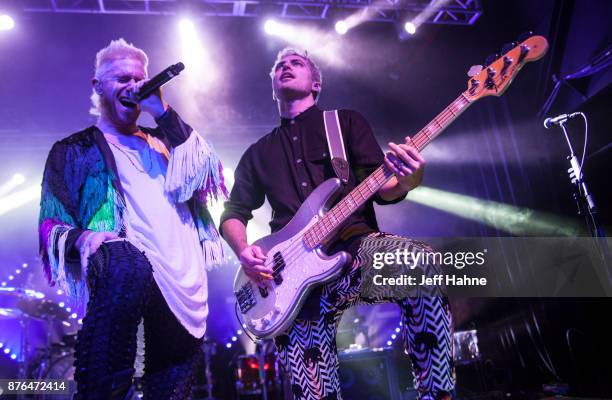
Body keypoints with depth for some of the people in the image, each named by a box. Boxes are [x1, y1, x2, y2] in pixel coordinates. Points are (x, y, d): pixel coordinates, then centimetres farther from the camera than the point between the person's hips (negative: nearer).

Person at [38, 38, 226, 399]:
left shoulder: (161, 141, 24)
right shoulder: (75, 149, 15)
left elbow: (199, 170, 3)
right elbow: (51, 224, 7)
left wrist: (163, 111, 2)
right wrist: (80, 239, -16)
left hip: (184, 282, 4)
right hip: (126, 269, -4)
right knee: (128, 268, -40)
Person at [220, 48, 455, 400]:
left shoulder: (348, 121, 15)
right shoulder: (258, 152, 23)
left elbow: (378, 189, 6)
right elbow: (233, 212, 23)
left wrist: (404, 183, -19)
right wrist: (244, 251, 1)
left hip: (356, 247, -2)